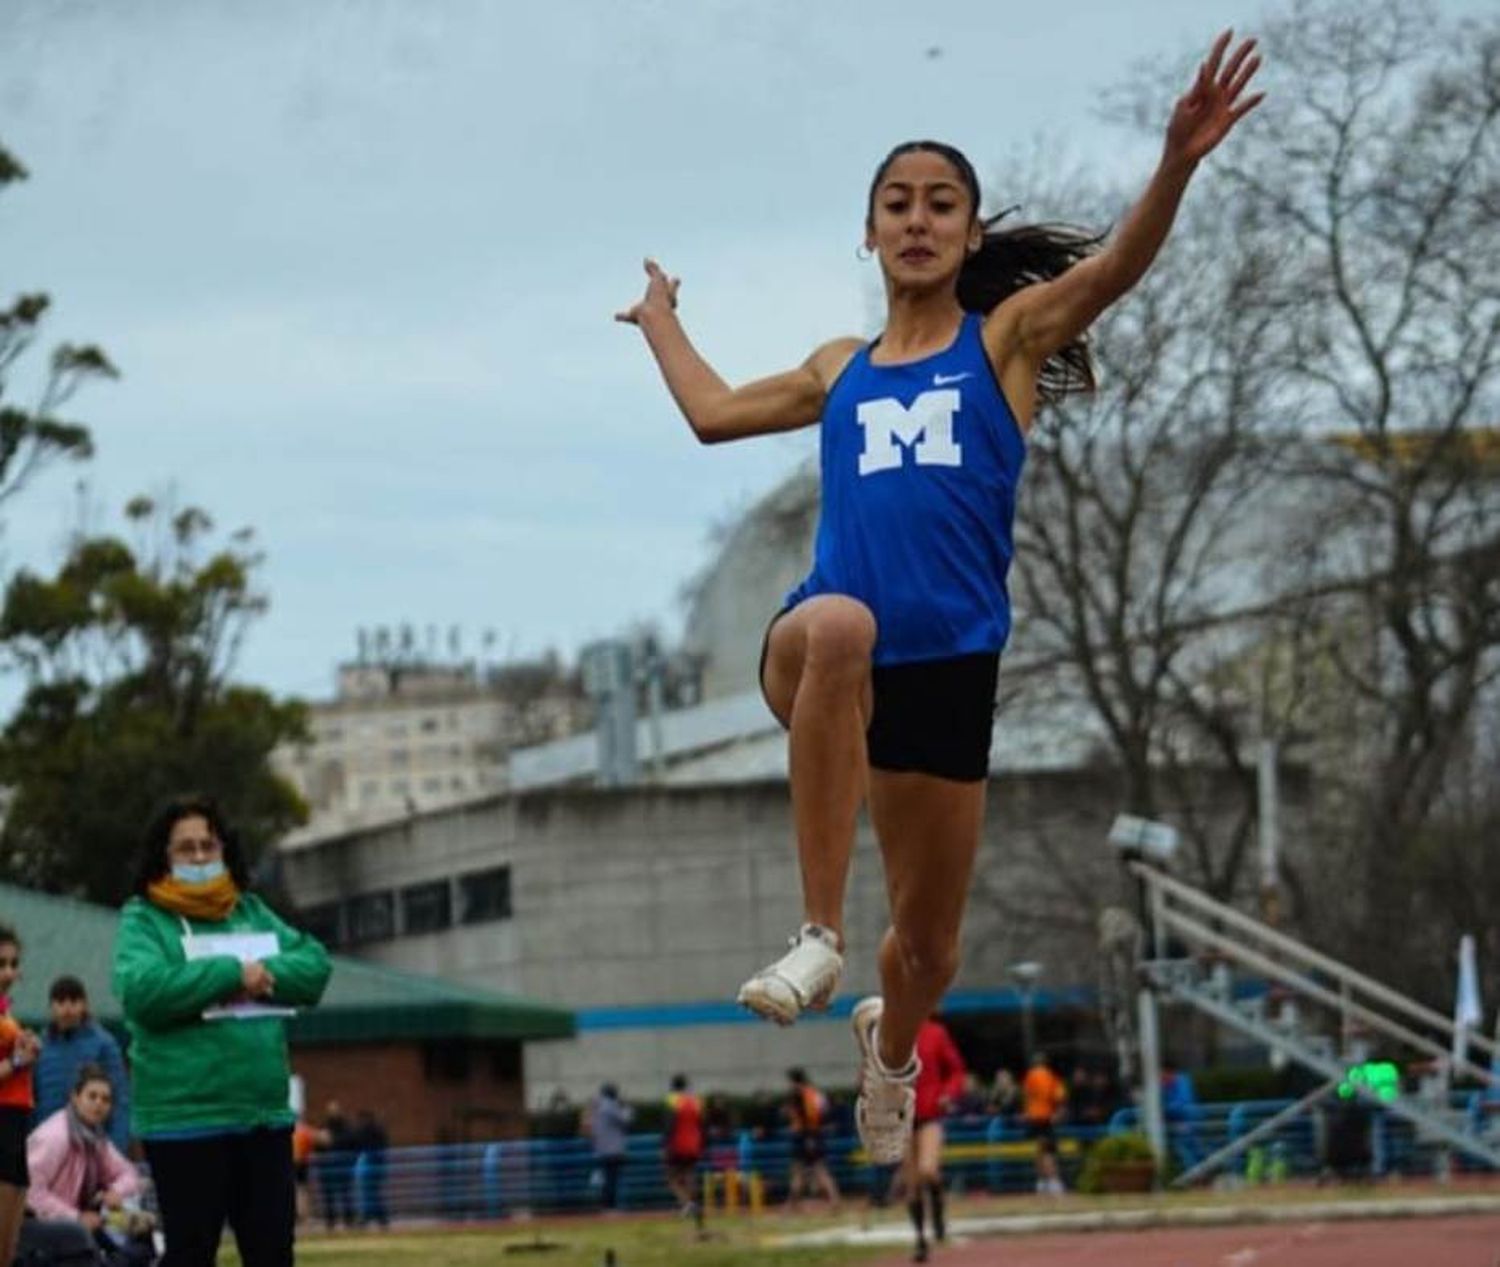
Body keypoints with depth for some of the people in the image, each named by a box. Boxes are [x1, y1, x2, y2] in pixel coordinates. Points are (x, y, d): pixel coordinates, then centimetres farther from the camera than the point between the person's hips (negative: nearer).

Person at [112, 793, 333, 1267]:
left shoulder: (252, 912, 15)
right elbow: (143, 990, -19)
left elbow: (314, 963, 5)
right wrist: (233, 973, -15)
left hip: (265, 1114, 5)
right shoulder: (143, 919, -1)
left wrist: (264, 975, -14)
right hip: (185, 1120, -5)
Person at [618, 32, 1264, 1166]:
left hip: (948, 665, 0)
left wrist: (1178, 163, -27)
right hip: (823, 647, 0)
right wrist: (661, 321, 45)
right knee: (839, 626, -40)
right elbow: (714, 413, 34)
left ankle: (890, 1046, 50)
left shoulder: (1009, 337, 8)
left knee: (930, 938, 11)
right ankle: (820, 938, -38)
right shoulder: (840, 370, 18)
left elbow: (1114, 267, -11)